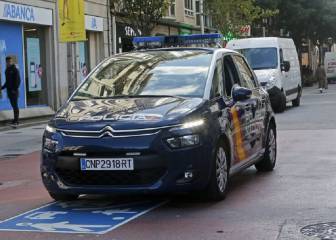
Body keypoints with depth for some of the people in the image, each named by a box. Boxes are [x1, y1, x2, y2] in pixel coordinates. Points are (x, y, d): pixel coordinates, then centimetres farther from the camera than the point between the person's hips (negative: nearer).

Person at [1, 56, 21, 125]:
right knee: (13, 105, 10)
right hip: (9, 90, 7)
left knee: (15, 105, -6)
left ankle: (16, 120, -5)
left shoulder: (15, 70, -9)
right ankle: (15, 120, 15)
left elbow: (18, 80, -13)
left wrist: (15, 89, -18)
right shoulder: (7, 70, 13)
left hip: (14, 91, -7)